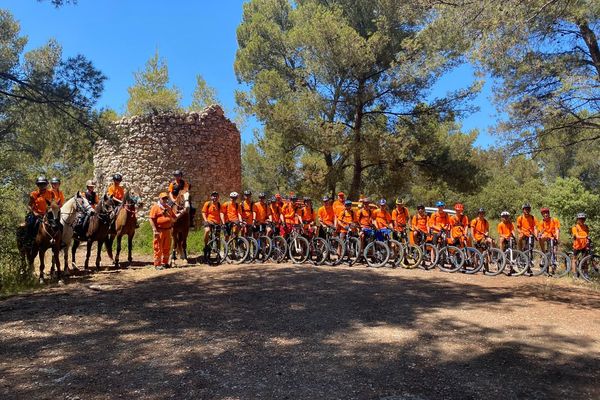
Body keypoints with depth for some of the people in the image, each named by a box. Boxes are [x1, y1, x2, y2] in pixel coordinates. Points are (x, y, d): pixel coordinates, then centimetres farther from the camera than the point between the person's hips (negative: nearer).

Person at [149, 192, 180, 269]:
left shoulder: (169, 208, 15)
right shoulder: (155, 207, -4)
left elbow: (174, 216, 21)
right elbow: (151, 219, -10)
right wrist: (155, 230, -17)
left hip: (168, 230, 6)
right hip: (159, 230, -6)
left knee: (167, 248, 12)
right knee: (158, 248, -1)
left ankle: (165, 262, 24)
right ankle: (157, 264, 7)